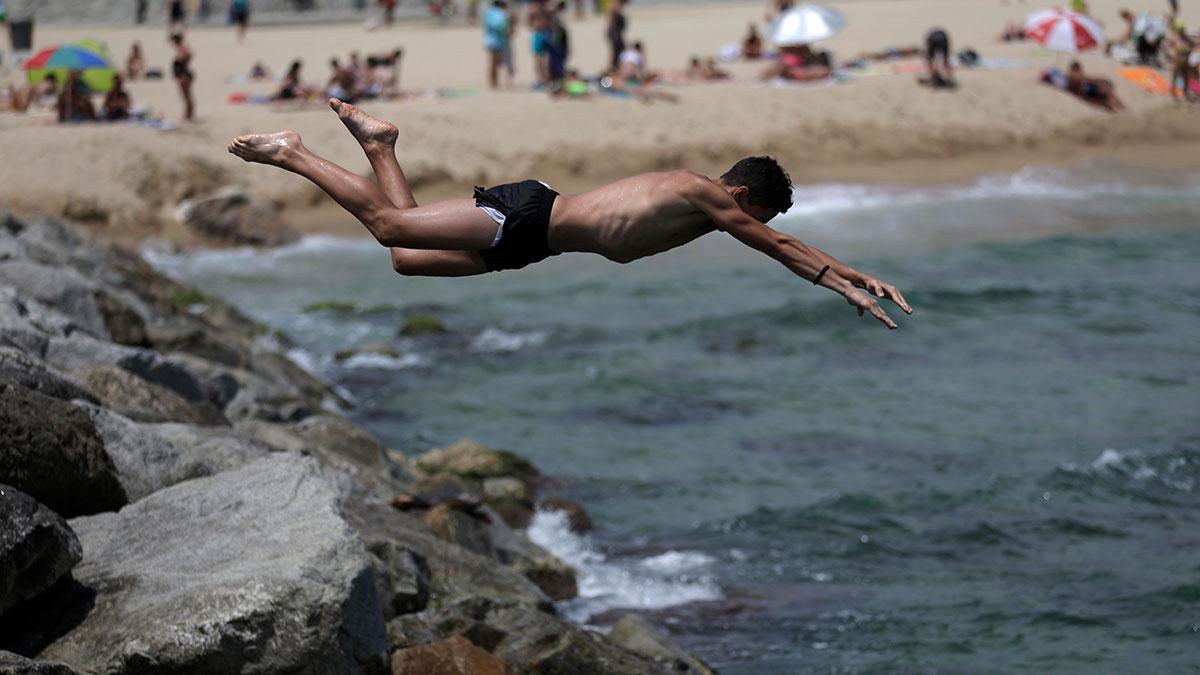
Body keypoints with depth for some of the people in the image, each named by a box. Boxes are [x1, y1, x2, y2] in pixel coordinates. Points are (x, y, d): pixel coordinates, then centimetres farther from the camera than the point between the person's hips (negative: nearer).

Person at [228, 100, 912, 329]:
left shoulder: (699, 194, 8)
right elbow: (779, 245, -20)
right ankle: (291, 152, 3)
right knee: (392, 227, -5)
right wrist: (849, 282, -18)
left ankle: (380, 144, 23)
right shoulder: (704, 196, -17)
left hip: (532, 226, 8)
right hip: (526, 219, -8)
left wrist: (854, 274, 12)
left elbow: (778, 243, 16)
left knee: (408, 256, 15)